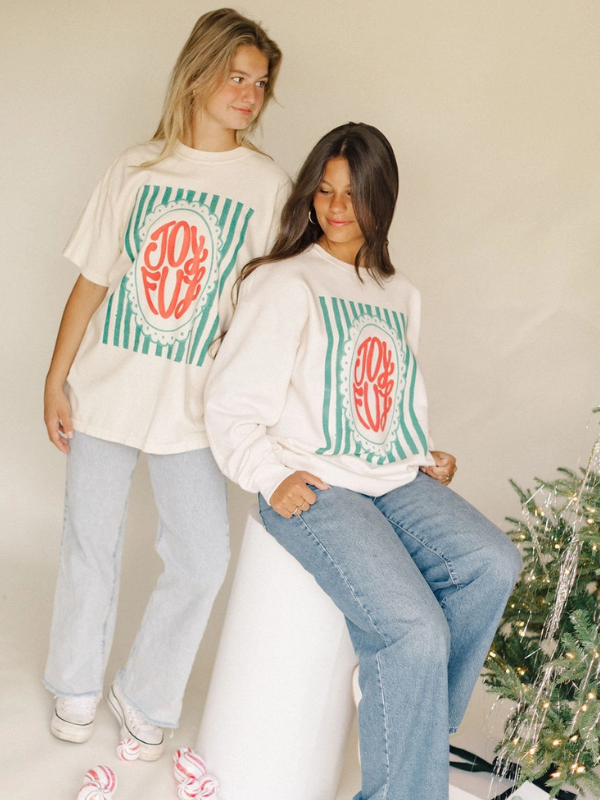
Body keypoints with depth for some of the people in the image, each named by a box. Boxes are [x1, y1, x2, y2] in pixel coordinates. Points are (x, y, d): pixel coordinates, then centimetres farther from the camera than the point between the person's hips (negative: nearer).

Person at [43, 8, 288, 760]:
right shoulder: (137, 166, 2)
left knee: (202, 561, -2)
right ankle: (76, 685, 34)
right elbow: (92, 280, 4)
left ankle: (144, 697, 22)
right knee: (91, 543, 11)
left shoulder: (268, 185, -1)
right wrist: (56, 377, 3)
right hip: (106, 387, 1)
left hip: (195, 401, -1)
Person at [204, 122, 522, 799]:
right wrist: (271, 477, -15)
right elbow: (230, 404, -4)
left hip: (397, 483, 7)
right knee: (414, 629, -25)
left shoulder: (400, 294, 20)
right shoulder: (283, 283, -1)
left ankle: (410, 731, -4)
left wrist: (427, 458, 13)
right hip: (315, 489, -6)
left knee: (493, 565, -20)